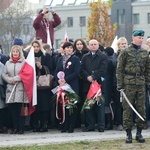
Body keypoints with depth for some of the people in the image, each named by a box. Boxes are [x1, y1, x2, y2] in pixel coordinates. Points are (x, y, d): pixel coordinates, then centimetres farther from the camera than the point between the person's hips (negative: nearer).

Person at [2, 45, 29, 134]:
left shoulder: (24, 62, 3)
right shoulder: (8, 63, 17)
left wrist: (15, 79, -13)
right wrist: (10, 80, -7)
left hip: (20, 88, -4)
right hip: (10, 88, 4)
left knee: (20, 109, -6)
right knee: (12, 108, 0)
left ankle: (20, 128, -1)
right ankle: (14, 127, 6)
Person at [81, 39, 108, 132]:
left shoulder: (103, 56, 4)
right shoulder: (85, 57, 17)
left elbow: (103, 69, -8)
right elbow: (82, 69, 7)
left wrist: (93, 77, -15)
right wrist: (88, 77, -11)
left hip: (99, 83, -4)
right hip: (88, 84, 4)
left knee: (100, 105, -3)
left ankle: (101, 126, 0)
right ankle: (90, 125, 8)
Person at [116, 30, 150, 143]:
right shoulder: (125, 52, -1)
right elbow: (119, 69, -2)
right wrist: (120, 84, -7)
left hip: (141, 84, 4)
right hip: (128, 83, -4)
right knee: (127, 109, -1)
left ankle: (139, 133, 12)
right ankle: (128, 134, 4)